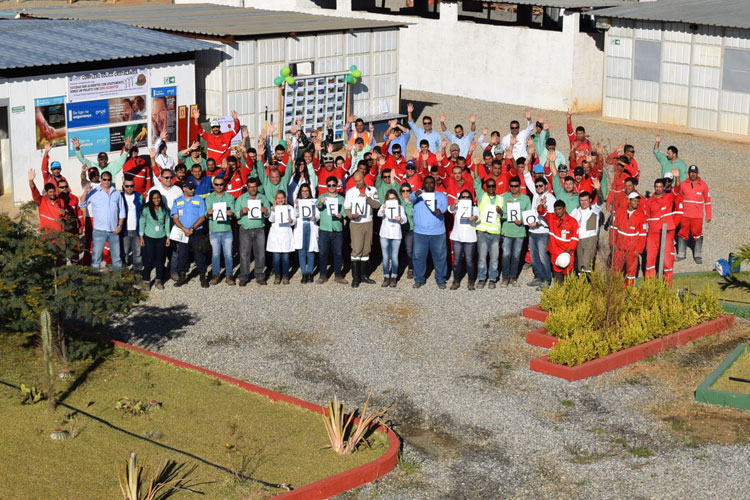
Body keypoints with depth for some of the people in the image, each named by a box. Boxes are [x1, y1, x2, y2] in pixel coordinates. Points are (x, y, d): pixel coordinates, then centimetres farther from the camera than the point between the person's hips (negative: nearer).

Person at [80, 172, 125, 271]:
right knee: (97, 254, -2)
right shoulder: (94, 193, 2)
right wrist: (85, 193, -19)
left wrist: (120, 226, 1)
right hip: (99, 230, -2)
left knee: (116, 255, 9)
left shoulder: (117, 193, 9)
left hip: (114, 230, 2)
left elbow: (122, 211, 10)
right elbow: (82, 204, -5)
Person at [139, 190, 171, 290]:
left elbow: (167, 223, 8)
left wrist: (168, 237, 7)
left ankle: (159, 280, 17)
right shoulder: (146, 209, -7)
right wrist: (141, 237, -1)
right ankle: (146, 280, 10)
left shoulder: (164, 209, 1)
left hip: (161, 238, 2)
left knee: (160, 259, 6)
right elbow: (142, 222, -1)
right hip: (149, 237, -2)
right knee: (149, 259, -2)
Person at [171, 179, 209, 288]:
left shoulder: (199, 200, 5)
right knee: (182, 254, 4)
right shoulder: (177, 201, 9)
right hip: (182, 234, 2)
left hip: (196, 233, -2)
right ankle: (182, 277, 14)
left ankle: (203, 277, 5)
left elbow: (202, 217, -1)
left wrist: (192, 228, -13)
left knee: (199, 255, -2)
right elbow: (175, 218, 1)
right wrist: (184, 229, -14)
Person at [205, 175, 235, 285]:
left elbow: (233, 212, -1)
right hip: (214, 230, 0)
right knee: (215, 254, 3)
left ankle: (229, 275, 7)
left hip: (227, 230, 0)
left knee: (228, 254, 0)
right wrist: (208, 213, -23)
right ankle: (215, 274, 11)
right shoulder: (209, 198, 8)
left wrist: (231, 213, -24)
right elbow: (206, 213, 1)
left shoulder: (230, 197, 7)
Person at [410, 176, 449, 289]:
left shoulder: (441, 195, 7)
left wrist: (440, 210, -36)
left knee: (440, 256, 4)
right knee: (419, 256, 4)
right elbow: (411, 198, -15)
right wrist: (416, 195, -39)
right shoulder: (418, 194, 7)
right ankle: (419, 279, 15)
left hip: (438, 232, 0)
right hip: (420, 232, 0)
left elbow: (445, 205, -12)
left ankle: (440, 279, 15)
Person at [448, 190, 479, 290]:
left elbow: (477, 216, -15)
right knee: (457, 260, 6)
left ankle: (471, 282, 10)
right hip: (457, 237, 1)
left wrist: (474, 218, -40)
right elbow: (451, 210, -14)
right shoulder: (457, 207, 8)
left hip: (470, 238, -1)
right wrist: (454, 204, -36)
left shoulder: (474, 208, 6)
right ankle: (456, 281, 14)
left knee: (469, 260, 0)